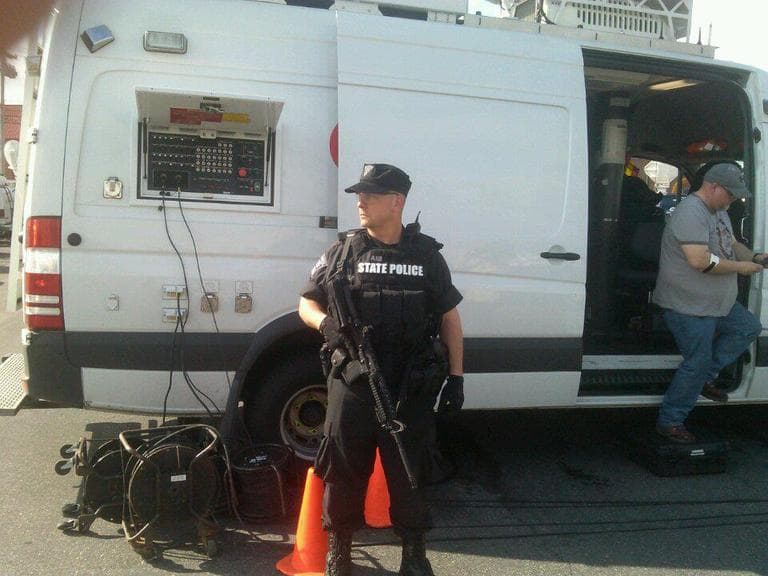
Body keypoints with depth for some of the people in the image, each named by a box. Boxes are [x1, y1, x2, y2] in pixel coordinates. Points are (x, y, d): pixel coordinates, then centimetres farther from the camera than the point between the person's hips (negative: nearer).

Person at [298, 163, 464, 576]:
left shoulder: (427, 255, 5)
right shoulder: (343, 251, 3)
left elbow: (449, 318, 9)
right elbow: (307, 304, 7)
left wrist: (456, 377, 4)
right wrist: (326, 323, -17)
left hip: (412, 390, 0)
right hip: (352, 384, 0)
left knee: (408, 471, 12)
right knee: (344, 469, 10)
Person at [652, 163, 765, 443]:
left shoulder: (719, 211, 11)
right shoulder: (691, 213, -22)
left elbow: (732, 243, 23)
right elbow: (700, 261, -30)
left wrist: (754, 257, 3)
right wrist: (740, 267, -18)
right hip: (689, 307, -10)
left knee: (749, 327, 17)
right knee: (697, 363, -4)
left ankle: (705, 377, 22)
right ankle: (669, 422, 10)